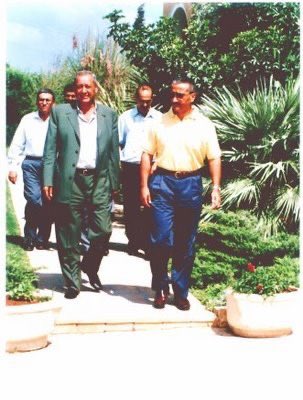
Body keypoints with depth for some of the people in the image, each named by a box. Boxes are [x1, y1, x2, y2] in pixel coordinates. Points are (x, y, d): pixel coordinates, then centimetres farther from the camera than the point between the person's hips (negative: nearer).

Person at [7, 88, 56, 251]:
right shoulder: (27, 120, 8)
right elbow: (16, 145, 9)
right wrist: (12, 167, 4)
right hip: (31, 164, 0)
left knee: (48, 203, 2)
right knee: (34, 199, -13)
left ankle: (42, 239, 16)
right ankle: (29, 237, 5)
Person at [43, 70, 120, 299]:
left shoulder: (109, 115, 10)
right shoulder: (60, 113, 5)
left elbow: (113, 151, 10)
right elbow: (50, 150, 3)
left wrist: (114, 183, 7)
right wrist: (48, 181, -5)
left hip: (99, 181, 1)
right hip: (69, 181, -1)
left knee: (103, 230, -1)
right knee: (69, 236, 4)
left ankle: (90, 267, 27)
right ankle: (72, 282, 18)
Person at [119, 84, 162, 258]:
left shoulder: (159, 118, 7)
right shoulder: (125, 117, 8)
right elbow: (117, 143, 11)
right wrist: (118, 162, 2)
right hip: (130, 168, 1)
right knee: (131, 206, 6)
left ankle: (148, 243, 0)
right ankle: (133, 241, 17)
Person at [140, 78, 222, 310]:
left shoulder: (204, 125, 3)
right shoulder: (160, 122, 4)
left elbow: (214, 158, 2)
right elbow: (147, 154, 4)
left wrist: (216, 187, -8)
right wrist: (144, 186, -3)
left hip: (191, 185, 1)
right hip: (162, 183, 0)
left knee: (186, 244, 7)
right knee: (161, 239, -4)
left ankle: (181, 292, 20)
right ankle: (160, 288, 15)